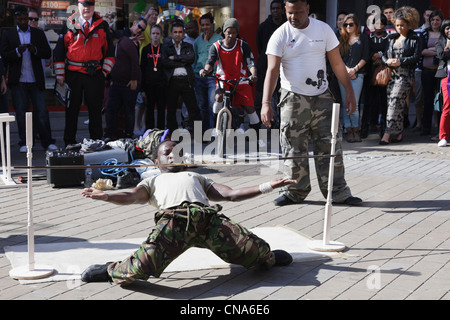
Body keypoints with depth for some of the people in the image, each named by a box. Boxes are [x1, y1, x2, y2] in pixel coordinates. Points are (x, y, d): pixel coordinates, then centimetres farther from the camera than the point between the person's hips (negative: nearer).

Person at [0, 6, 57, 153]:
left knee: (42, 111, -2)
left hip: (36, 80, 0)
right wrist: (18, 51, -19)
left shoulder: (38, 33, 9)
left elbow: (48, 53, 3)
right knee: (21, 112, 4)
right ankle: (24, 143, 11)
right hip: (18, 81, 0)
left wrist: (35, 50, -15)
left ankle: (47, 142, 4)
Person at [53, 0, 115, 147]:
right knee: (72, 110, 5)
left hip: (95, 75, 0)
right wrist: (60, 76, -1)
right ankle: (69, 143, 13)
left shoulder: (101, 26, 6)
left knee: (95, 109, 5)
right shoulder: (70, 26, 3)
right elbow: (59, 52, 5)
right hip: (73, 75, 0)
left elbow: (109, 51, 11)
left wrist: (105, 71, 2)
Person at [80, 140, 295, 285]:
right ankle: (112, 271, 1)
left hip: (210, 217, 2)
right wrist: (105, 196, -7)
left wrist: (267, 187, 21)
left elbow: (231, 194, 32)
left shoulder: (197, 178, 43)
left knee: (258, 253, -17)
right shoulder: (152, 182, 36)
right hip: (173, 218, -2)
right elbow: (131, 197, 15)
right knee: (144, 265, -31)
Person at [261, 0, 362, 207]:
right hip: (293, 98, -2)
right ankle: (295, 191, 13)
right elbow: (272, 70, -14)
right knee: (294, 147, 0)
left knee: (330, 145, 2)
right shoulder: (280, 35, -6)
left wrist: (350, 92, 2)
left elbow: (337, 63, 7)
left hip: (322, 97, 2)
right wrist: (266, 103, -25)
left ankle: (337, 192, 9)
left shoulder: (323, 29, 2)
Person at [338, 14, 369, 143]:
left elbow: (365, 57, 3)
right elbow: (338, 57, 8)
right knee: (345, 103, -1)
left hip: (357, 74, -2)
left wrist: (354, 69, -8)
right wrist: (347, 69, -6)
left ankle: (355, 129, 0)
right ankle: (349, 130, 4)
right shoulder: (342, 39, 14)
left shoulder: (362, 38, 9)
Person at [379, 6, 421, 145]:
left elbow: (416, 57, -7)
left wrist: (400, 61, -16)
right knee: (393, 104, 4)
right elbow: (385, 55, 16)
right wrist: (388, 61, -6)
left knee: (394, 102, -15)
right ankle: (399, 133, 12)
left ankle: (387, 133, -17)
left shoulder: (414, 40, 0)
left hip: (405, 75, -6)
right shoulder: (393, 38, 17)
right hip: (392, 74, 6)